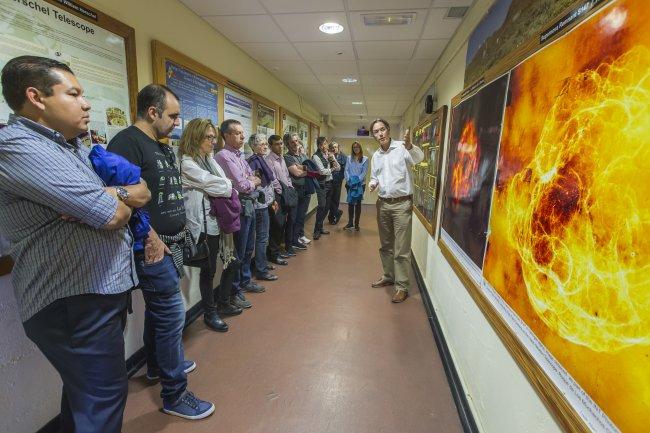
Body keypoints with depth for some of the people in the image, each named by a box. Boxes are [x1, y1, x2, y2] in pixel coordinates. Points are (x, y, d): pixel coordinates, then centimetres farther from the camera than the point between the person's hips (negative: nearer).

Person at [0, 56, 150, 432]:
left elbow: (141, 192, 11)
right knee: (103, 397, 5)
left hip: (100, 290, 9)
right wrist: (119, 203, -1)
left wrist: (115, 196, -12)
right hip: (76, 300, -9)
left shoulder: (74, 148, 14)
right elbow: (111, 215, -25)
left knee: (85, 393, 26)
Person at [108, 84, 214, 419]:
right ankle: (174, 395, 13)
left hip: (170, 244, 10)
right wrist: (150, 238, -19)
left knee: (158, 309, 22)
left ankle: (158, 365, 43)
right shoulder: (127, 142, -15)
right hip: (153, 248, -10)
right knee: (172, 315, -3)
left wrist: (177, 232, 14)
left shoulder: (161, 147, 15)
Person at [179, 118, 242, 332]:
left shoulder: (210, 160, 13)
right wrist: (228, 187, 1)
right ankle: (209, 313, 26)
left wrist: (225, 188, -7)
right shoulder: (187, 163, -13)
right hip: (204, 224, -8)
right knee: (209, 269, 6)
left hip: (219, 221, 8)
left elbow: (226, 187, 12)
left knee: (233, 263, 14)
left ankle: (223, 302, 35)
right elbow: (215, 186, -17)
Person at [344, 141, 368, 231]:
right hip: (350, 184, 2)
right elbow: (346, 170, 3)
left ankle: (356, 223, 11)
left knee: (358, 203, 4)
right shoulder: (349, 158, 8)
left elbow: (364, 172, -5)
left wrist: (357, 180, -17)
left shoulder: (365, 159, 1)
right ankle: (350, 222, 16)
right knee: (350, 203, 6)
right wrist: (348, 179, -11)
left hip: (360, 184, -2)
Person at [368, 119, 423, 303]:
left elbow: (419, 158, -28)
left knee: (401, 249, -2)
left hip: (402, 204, -6)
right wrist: (372, 183, -2)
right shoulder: (376, 155, 11)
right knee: (386, 245, 17)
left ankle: (402, 286, 8)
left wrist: (409, 146, -48)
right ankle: (388, 276, 34)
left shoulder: (402, 148, -9)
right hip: (382, 204, 7)